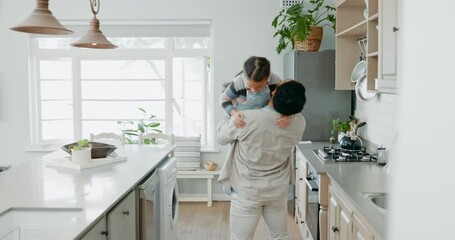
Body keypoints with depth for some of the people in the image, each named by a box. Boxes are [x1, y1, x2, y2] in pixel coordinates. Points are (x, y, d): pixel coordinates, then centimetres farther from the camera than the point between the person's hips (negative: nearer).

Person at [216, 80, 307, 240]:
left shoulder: (246, 119, -26)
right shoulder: (299, 123, -14)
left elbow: (221, 137, -7)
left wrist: (231, 113, 10)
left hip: (247, 192, -3)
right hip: (277, 192, 3)